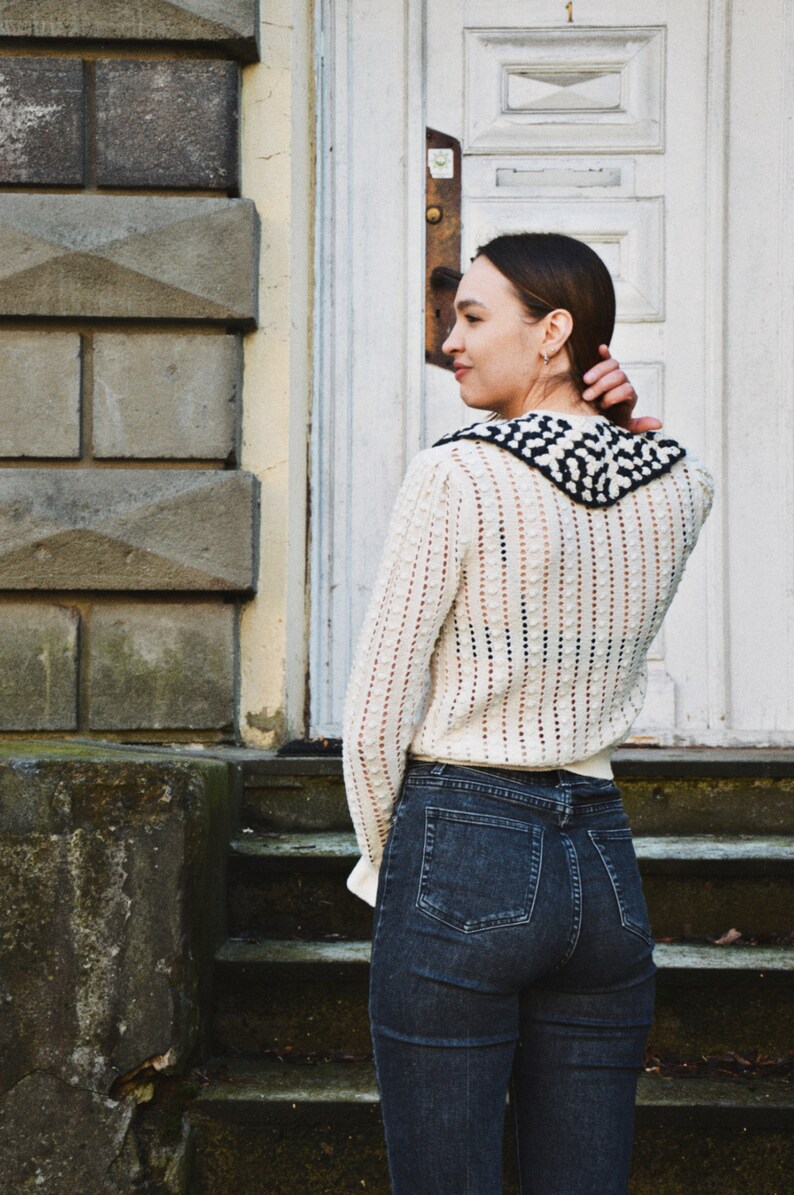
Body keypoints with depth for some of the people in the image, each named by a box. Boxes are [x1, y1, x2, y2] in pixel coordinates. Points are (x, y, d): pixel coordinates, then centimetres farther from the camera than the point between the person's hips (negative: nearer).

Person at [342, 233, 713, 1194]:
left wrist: (383, 863, 7)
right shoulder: (680, 484, 5)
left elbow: (376, 716, -8)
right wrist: (610, 424, 9)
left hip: (462, 861, -6)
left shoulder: (457, 476, -11)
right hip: (605, 863, 6)